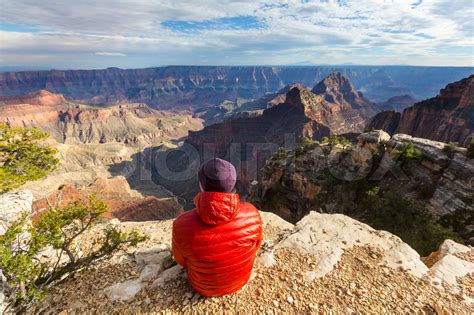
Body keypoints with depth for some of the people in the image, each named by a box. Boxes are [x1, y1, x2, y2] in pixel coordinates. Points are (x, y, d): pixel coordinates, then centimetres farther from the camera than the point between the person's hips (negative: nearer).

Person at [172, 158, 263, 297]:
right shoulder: (251, 214, -33)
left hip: (203, 285, -1)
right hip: (240, 278, 1)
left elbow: (181, 259, -14)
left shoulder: (183, 226, -37)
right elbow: (253, 246, -11)